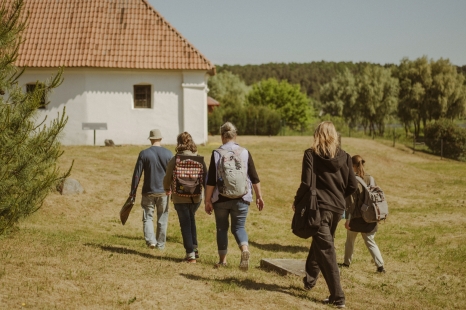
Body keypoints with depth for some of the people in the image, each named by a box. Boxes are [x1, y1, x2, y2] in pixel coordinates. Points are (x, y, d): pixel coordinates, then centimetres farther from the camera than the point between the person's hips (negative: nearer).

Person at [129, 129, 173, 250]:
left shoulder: (144, 154, -5)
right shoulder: (168, 154, 0)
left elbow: (137, 174, -5)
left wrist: (133, 191, 1)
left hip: (148, 192, -1)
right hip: (163, 191, 2)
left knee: (148, 217, 6)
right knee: (162, 219, 10)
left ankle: (150, 240, -12)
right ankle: (160, 244, 15)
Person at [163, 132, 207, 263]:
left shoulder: (174, 160, -11)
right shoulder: (199, 159, -5)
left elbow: (167, 178, -4)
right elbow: (206, 178, -3)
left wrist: (167, 189, 19)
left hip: (180, 198, -3)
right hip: (196, 197, 3)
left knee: (185, 224, 6)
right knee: (191, 221, 24)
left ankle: (190, 254, 5)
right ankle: (194, 248, 24)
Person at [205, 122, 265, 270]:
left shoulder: (217, 153, -5)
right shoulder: (245, 153, 0)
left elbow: (211, 180, -6)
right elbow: (254, 178, 2)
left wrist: (207, 200, 0)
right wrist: (259, 196, 12)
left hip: (221, 198, -1)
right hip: (241, 198, 1)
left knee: (222, 228, 14)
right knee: (238, 227, 6)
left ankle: (222, 260, 22)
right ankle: (245, 249, -23)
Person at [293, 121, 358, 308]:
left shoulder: (311, 154, -8)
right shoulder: (344, 156, 3)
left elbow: (306, 183, -14)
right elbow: (353, 185, 3)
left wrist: (297, 201, 2)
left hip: (319, 207, -5)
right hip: (338, 208, 5)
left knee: (326, 251, -2)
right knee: (319, 244, 25)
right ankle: (310, 279, 41)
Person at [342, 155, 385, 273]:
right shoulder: (371, 179, 2)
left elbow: (350, 202, -14)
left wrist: (348, 219, -10)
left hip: (356, 218, -4)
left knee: (350, 240, 17)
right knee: (370, 241, 10)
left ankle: (347, 262, 31)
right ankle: (380, 265, -4)